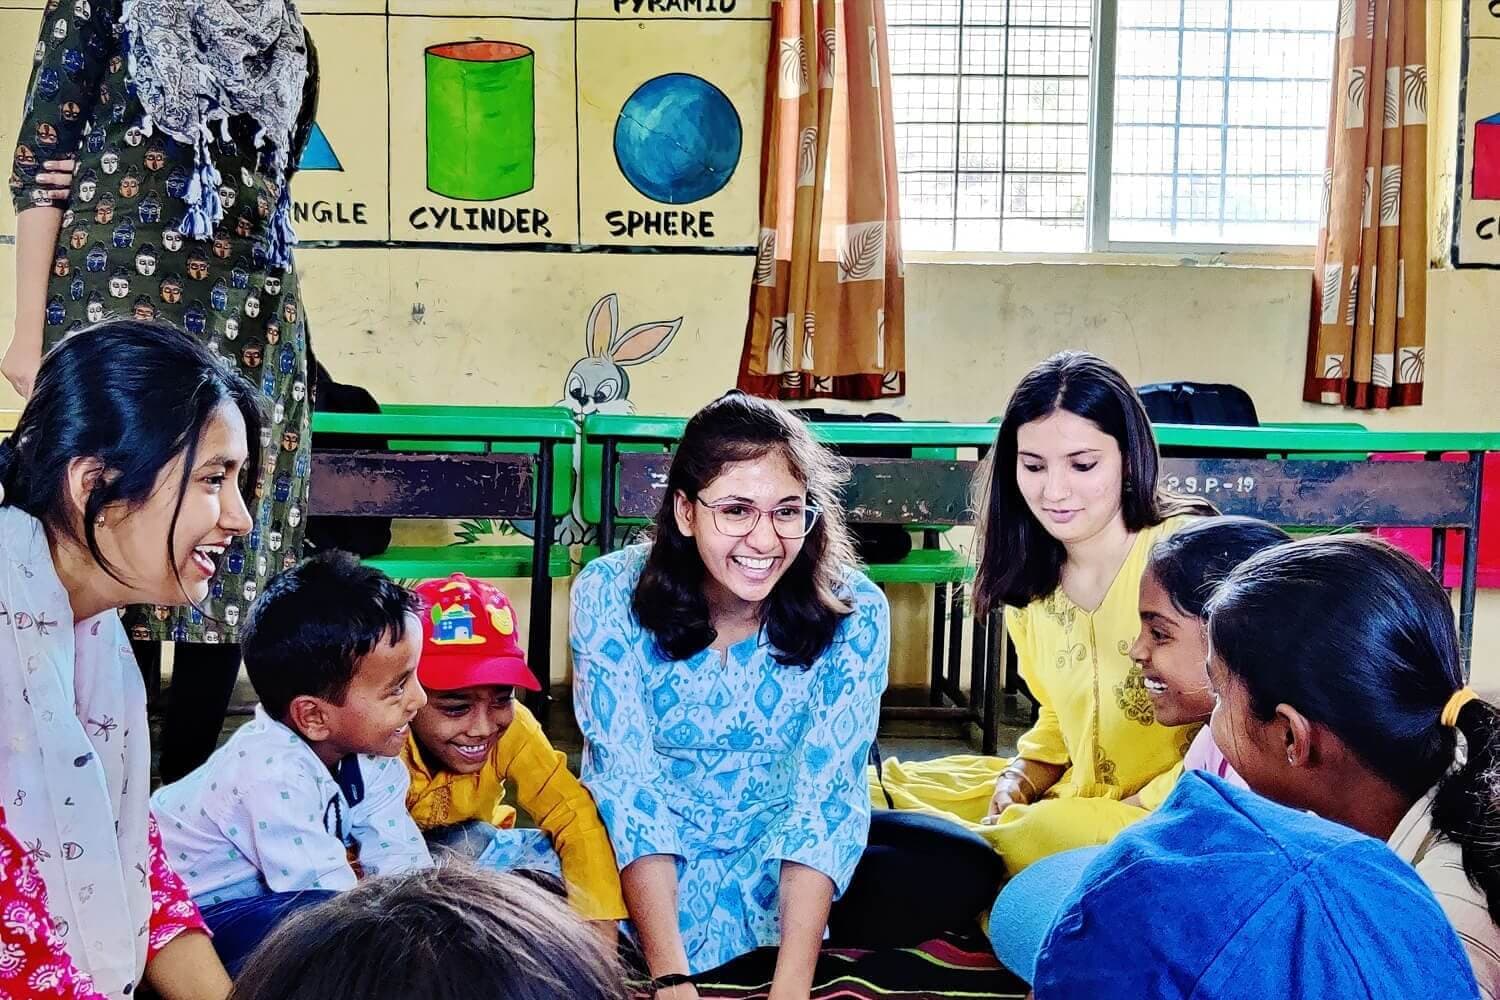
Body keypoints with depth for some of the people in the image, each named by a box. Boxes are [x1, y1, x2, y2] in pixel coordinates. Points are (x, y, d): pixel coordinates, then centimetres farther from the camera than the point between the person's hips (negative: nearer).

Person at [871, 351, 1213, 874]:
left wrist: (1132, 815, -23)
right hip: (1071, 796, 6)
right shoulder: (1030, 577, 4)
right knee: (869, 790, 0)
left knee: (1051, 833, -35)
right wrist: (1017, 780, -2)